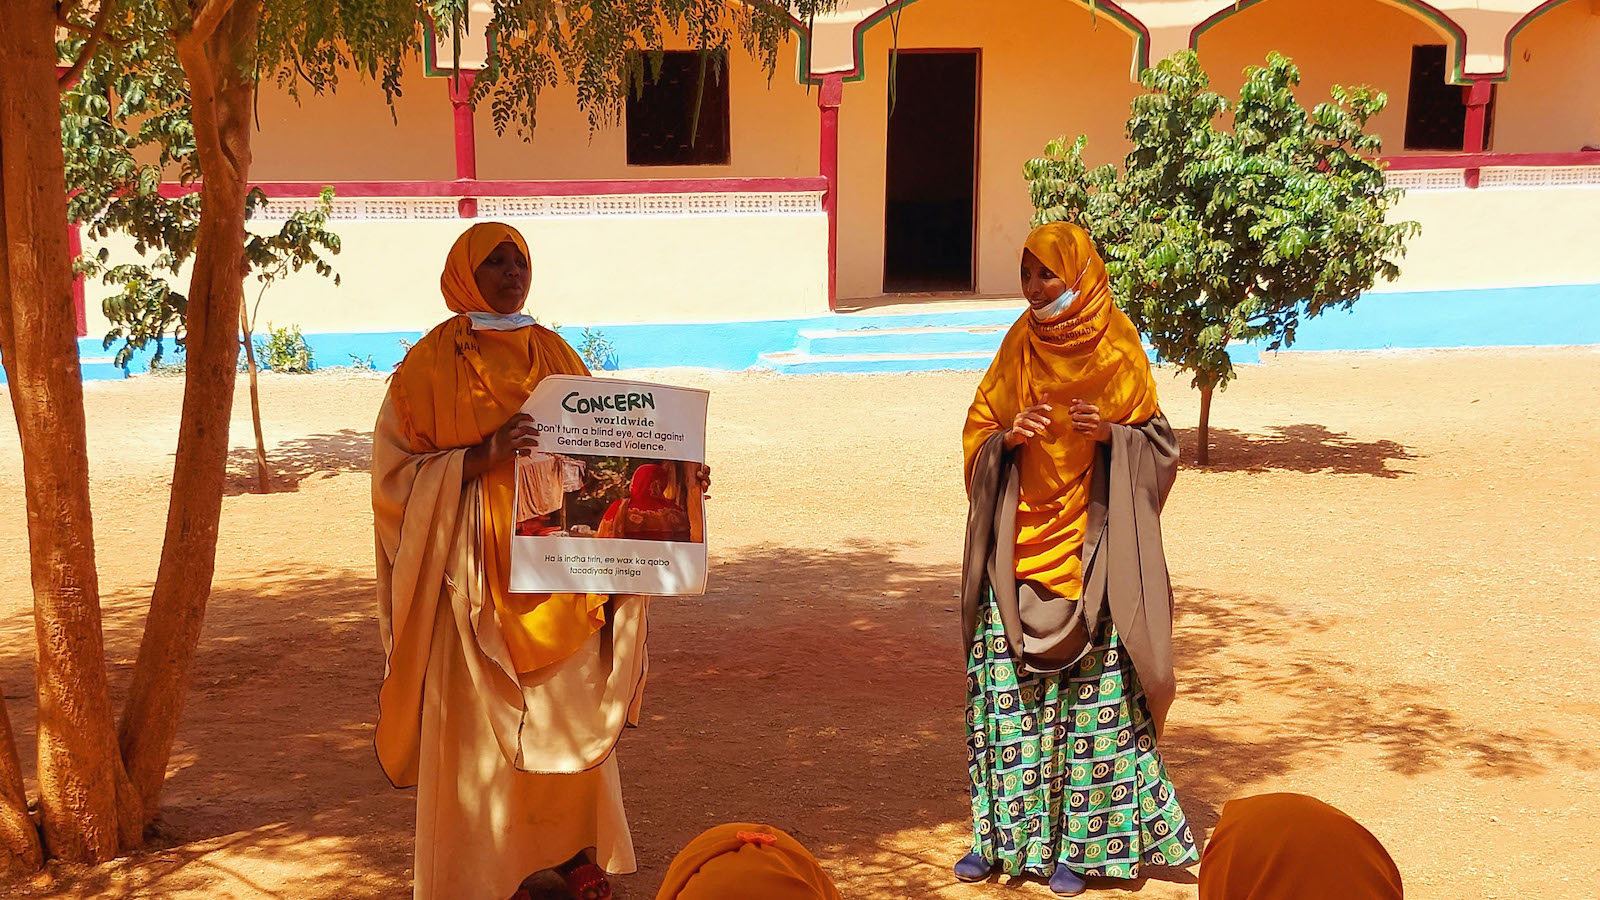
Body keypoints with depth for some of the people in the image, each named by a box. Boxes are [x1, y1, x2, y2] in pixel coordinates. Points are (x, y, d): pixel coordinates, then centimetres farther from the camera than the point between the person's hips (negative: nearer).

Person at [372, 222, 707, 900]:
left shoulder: (556, 355, 10)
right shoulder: (432, 362, -4)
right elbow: (397, 469, -8)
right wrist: (483, 456, -22)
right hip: (476, 575, -4)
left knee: (571, 720, 11)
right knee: (478, 726, 1)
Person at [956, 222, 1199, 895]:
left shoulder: (1118, 354, -3)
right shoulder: (1018, 349, 5)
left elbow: (1156, 441, 2)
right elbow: (977, 435, 9)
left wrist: (1110, 433, -18)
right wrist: (1008, 436, -12)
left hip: (1090, 551, -3)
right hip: (1018, 548, 3)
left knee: (1091, 691, 0)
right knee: (1006, 689, 2)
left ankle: (1081, 841, 11)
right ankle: (1004, 831, 15)